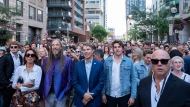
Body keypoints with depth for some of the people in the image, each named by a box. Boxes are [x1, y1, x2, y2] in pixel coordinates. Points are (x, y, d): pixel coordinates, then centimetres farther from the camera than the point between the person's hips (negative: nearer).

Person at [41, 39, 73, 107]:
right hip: (48, 95, 3)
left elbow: (70, 79, -4)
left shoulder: (68, 60, -4)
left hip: (61, 95, -3)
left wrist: (64, 93, -9)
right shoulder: (45, 60, 7)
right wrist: (43, 91, 2)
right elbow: (42, 77, 10)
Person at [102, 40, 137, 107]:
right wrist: (103, 93, 0)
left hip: (124, 95, 0)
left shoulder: (129, 61, -3)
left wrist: (133, 96, -6)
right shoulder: (107, 61, 0)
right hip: (109, 95, 1)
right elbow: (104, 78, 3)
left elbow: (133, 79, -2)